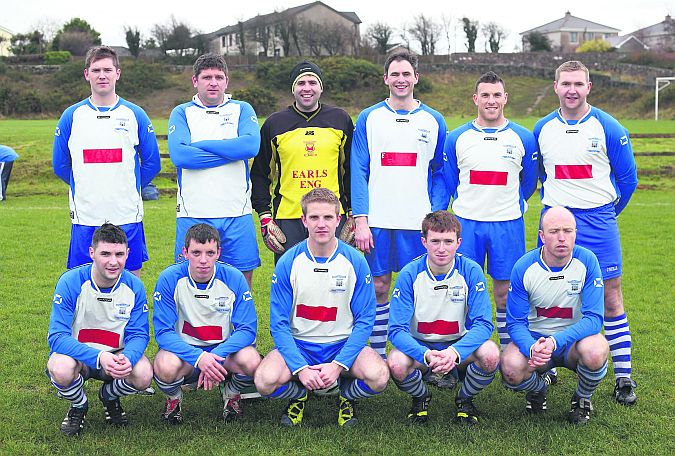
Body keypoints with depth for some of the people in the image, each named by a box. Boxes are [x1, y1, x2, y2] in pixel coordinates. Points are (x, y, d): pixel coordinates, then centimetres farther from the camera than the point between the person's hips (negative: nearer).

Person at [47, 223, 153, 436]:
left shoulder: (134, 286, -10)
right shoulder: (70, 282, -19)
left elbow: (139, 335, -8)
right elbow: (57, 337, -23)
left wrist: (127, 358, -33)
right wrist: (99, 357, -39)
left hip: (116, 356, 2)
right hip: (76, 354, -2)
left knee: (144, 375, -28)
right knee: (61, 369, -36)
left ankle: (109, 397, 10)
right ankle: (78, 406, 3)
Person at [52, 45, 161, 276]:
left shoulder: (135, 115, 3)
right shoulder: (71, 116, 4)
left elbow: (151, 163, 8)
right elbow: (60, 165, 11)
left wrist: (127, 189, 10)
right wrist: (88, 188, 13)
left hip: (127, 216, 0)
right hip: (85, 217, 0)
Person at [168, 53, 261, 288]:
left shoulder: (242, 109, 11)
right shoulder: (182, 113, 9)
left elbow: (251, 145, -9)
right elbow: (178, 154, -9)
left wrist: (202, 145, -7)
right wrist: (231, 151, -7)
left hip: (237, 214, 1)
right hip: (193, 214, -1)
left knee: (242, 280, 3)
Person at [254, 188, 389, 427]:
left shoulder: (355, 261, -6)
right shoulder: (288, 263, -6)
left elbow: (365, 320, -5)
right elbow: (279, 324, -5)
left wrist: (338, 365, -17)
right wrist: (300, 368, -19)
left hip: (343, 344, 0)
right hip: (298, 344, 0)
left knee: (378, 376, -29)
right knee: (266, 380, -29)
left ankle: (346, 396, 8)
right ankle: (300, 395, 8)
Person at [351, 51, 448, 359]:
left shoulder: (433, 121, 7)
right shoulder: (368, 119, 4)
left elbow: (440, 173, 8)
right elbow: (358, 172, 2)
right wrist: (360, 220, -6)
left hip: (418, 222, 0)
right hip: (377, 221, 0)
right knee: (378, 287, 5)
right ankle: (378, 357, 15)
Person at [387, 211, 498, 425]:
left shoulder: (471, 271, -13)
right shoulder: (409, 274, -15)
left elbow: (483, 324, -17)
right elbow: (396, 329, -18)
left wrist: (455, 352, -37)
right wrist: (426, 355, -38)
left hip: (460, 345, 1)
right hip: (420, 346, 0)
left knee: (490, 354, -31)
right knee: (396, 363, -33)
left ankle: (465, 399, 3)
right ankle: (421, 398, 5)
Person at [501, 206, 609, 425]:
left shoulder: (587, 261, -15)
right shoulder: (523, 267, -14)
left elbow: (594, 318, -18)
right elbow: (515, 323, -10)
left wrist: (555, 341, -34)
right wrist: (532, 348, -33)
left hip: (574, 339, 0)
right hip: (534, 338, 0)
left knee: (595, 351, -35)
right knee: (511, 368, -31)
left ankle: (582, 399, 0)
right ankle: (537, 389, 9)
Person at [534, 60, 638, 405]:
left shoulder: (607, 128, -3)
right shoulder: (542, 129, 7)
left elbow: (628, 177, 4)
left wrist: (607, 211, 10)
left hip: (598, 223, -2)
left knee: (610, 297, 0)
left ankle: (623, 378, 7)